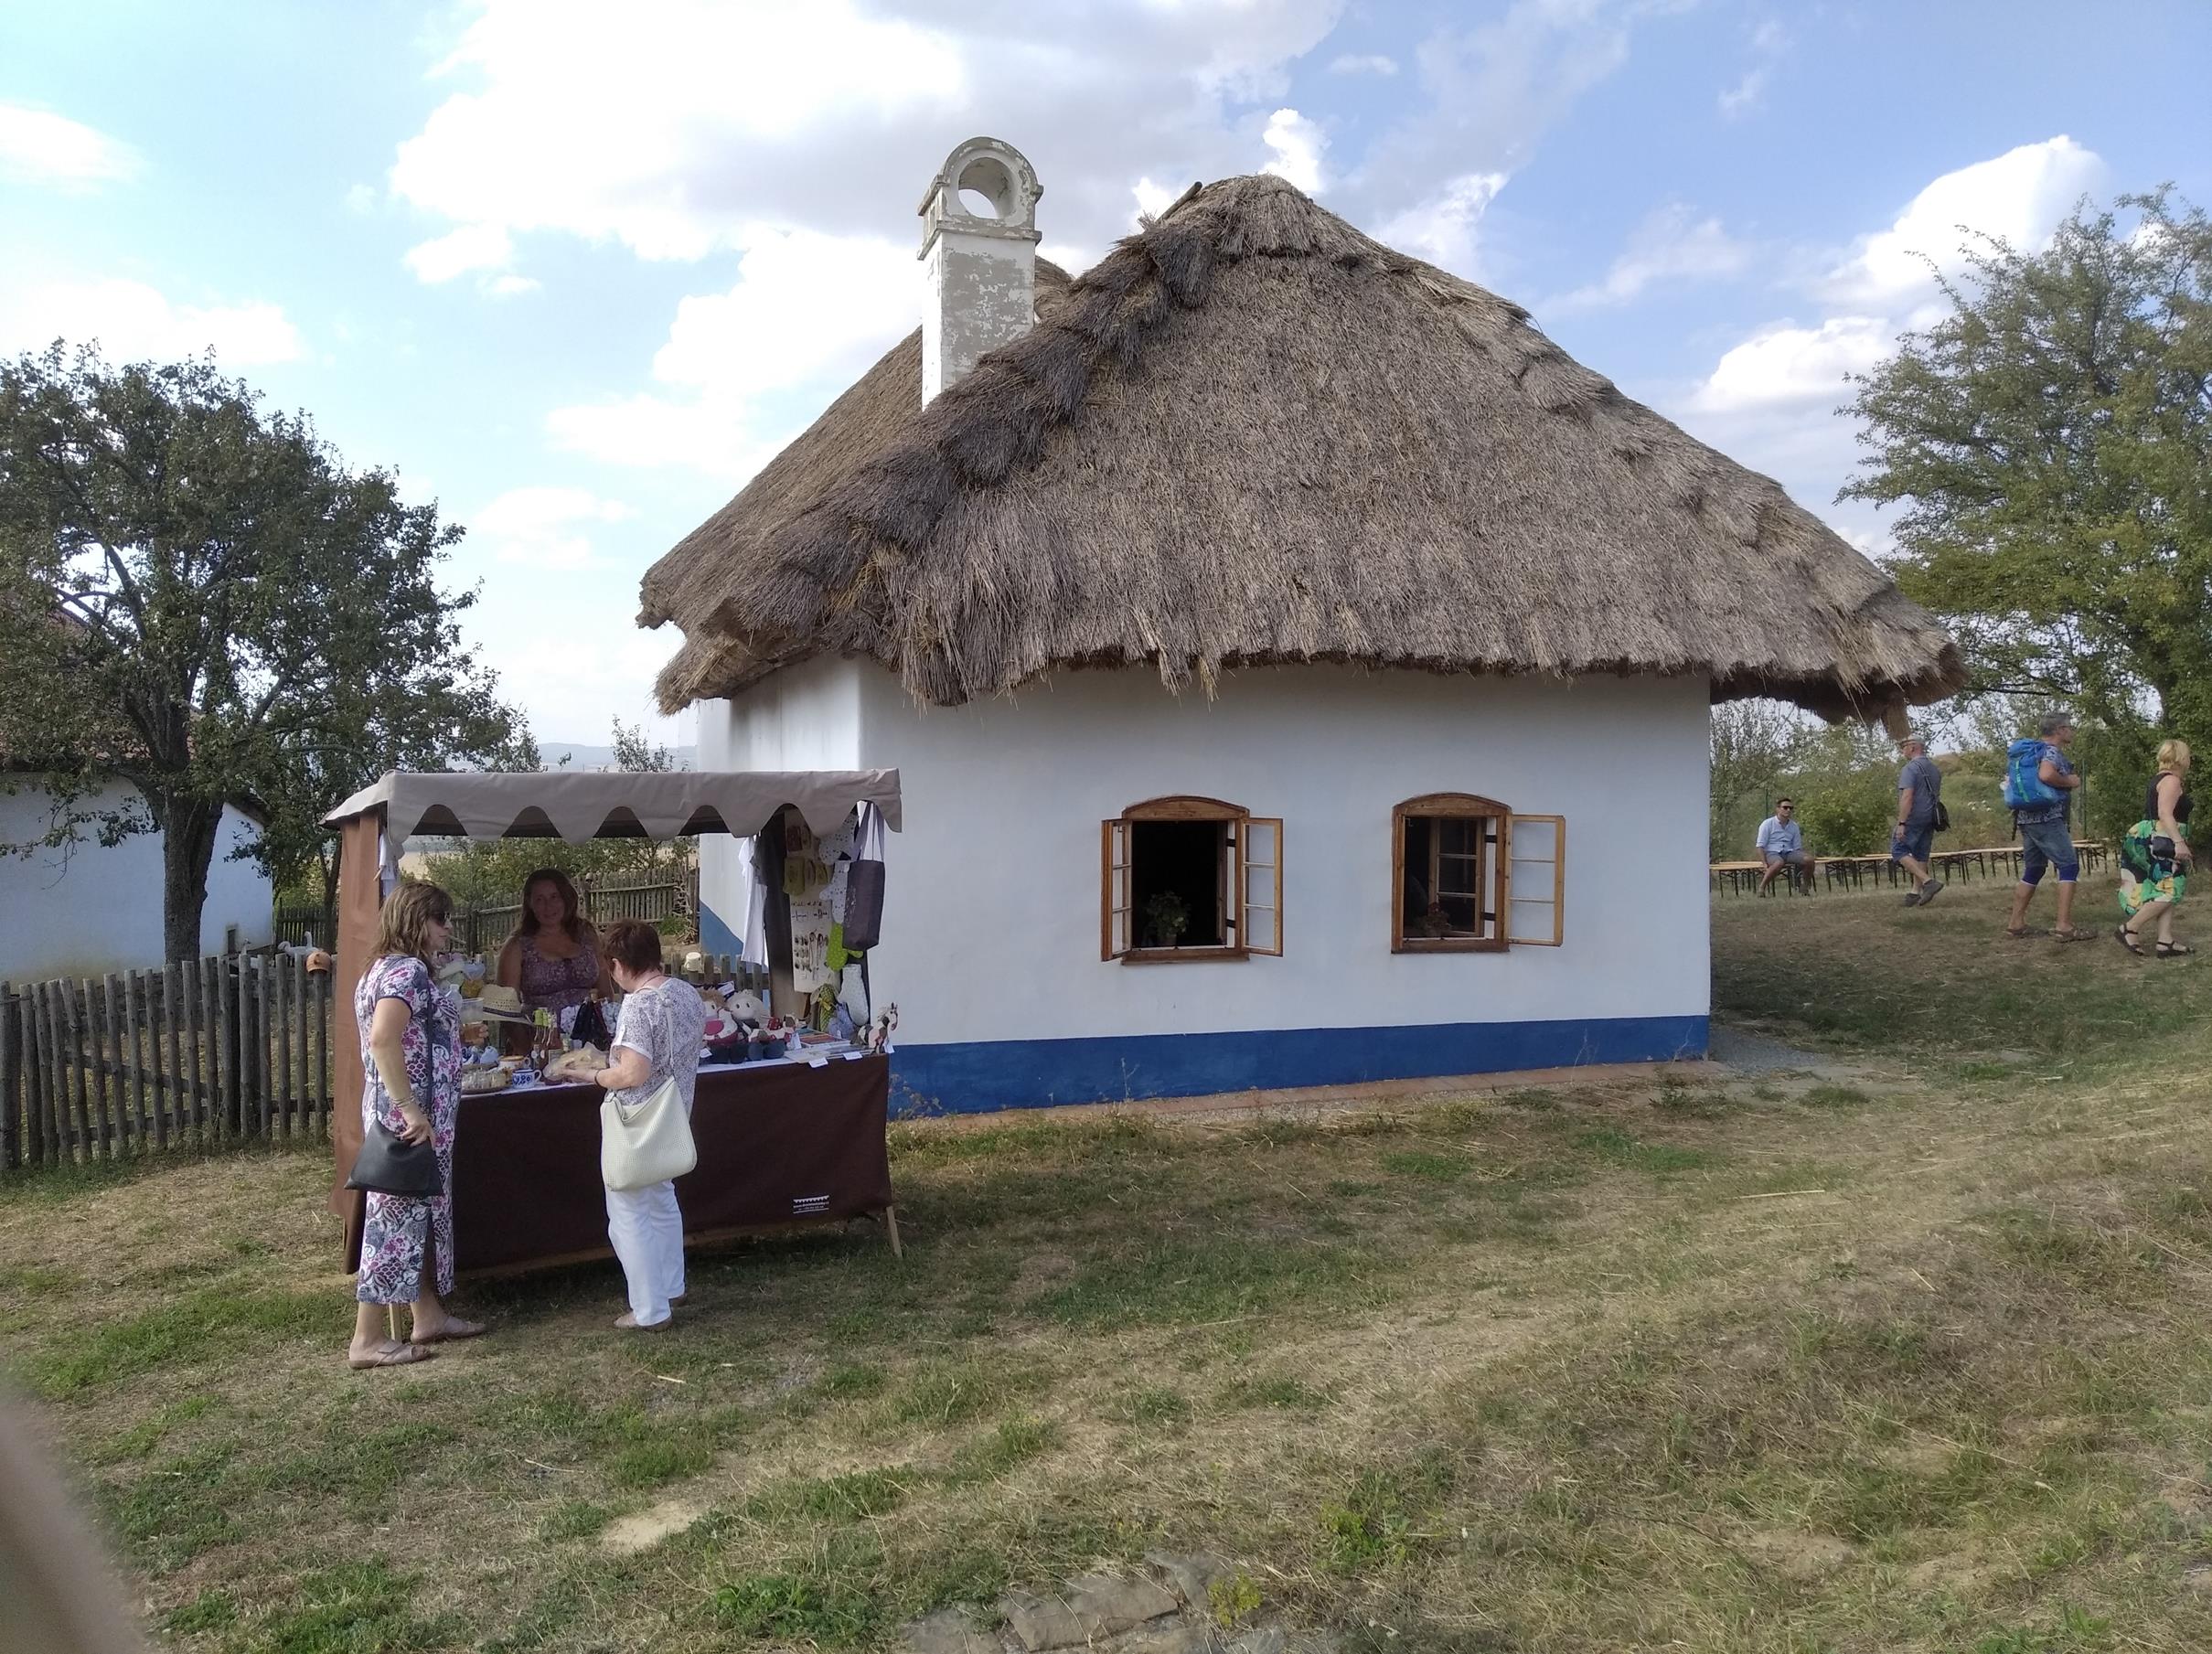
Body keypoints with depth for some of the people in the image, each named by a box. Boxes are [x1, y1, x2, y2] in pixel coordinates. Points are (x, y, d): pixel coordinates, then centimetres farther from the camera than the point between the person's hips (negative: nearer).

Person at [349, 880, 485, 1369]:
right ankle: (367, 1341, 4)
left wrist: (457, 1033, 28)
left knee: (423, 1215, 17)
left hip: (415, 1115, 10)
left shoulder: (385, 967, 15)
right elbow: (383, 1041, -29)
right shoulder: (409, 970, -17)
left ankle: (429, 1316, 27)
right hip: (410, 1118, -10)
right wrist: (411, 1109, -27)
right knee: (397, 1219, -3)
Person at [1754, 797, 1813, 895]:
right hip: (1772, 853, -5)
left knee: (1808, 859, -23)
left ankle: (1807, 886, -5)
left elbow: (1797, 847, 19)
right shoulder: (1767, 824, -1)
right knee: (1779, 863, -40)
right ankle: (1761, 887, -28)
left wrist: (1798, 859, 1)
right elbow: (1760, 846, -6)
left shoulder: (1794, 826, 14)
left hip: (1789, 852, 5)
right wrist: (1765, 864, -17)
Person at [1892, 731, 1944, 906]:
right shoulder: (1934, 769, 15)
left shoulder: (1910, 769, -14)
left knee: (1899, 851, -5)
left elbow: (1907, 797, -22)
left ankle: (1928, 881, -15)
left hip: (1913, 818, -9)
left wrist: (1901, 823, -22)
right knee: (1921, 855, 12)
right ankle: (1916, 892, 12)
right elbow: (1937, 796, 22)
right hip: (1930, 819, 9)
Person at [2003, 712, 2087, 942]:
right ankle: (2064, 926, -14)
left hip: (2028, 819, 10)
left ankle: (2015, 923, 13)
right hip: (2047, 819, -10)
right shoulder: (2052, 751, -10)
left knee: (2033, 871, 14)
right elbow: (2046, 774, -30)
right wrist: (2070, 781, -14)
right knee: (2069, 867, -8)